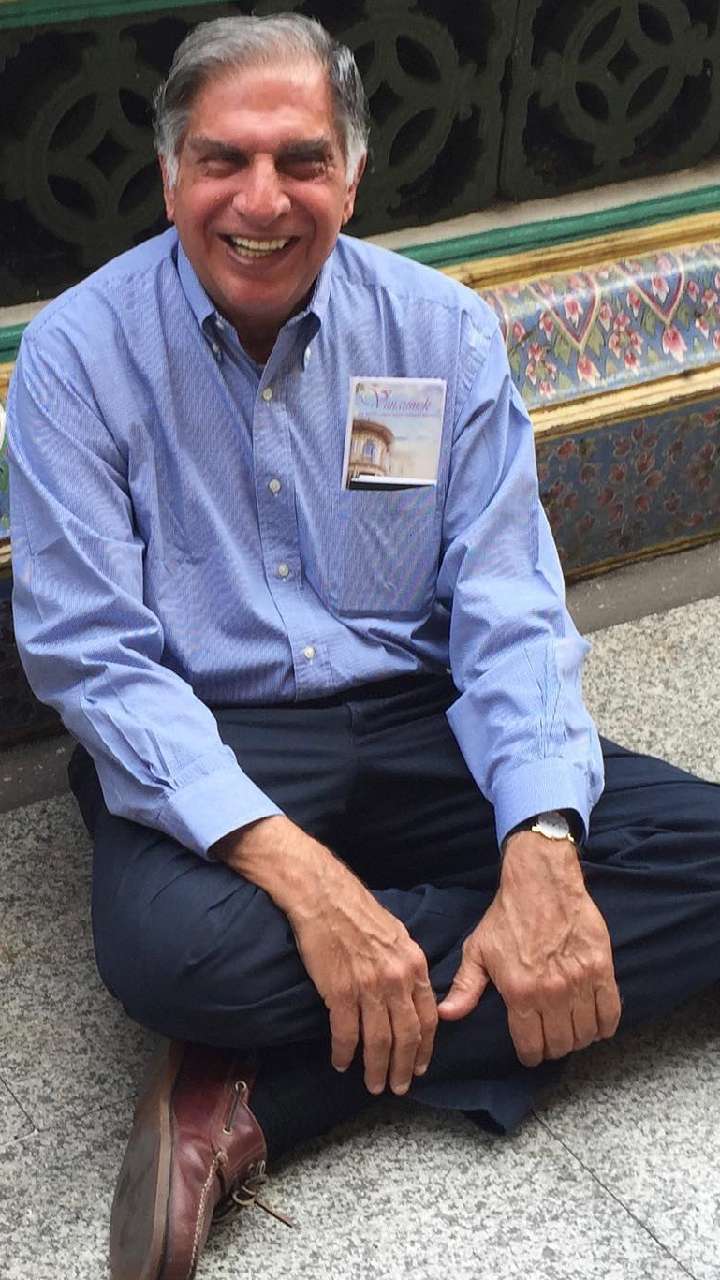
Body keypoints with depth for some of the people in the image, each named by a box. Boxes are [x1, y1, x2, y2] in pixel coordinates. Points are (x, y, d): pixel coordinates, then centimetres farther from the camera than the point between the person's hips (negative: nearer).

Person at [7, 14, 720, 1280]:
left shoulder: (442, 330, 1)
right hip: (203, 746, -3)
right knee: (172, 945, -37)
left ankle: (260, 1099, -22)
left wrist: (542, 853, -22)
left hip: (416, 725, 4)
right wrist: (299, 873, -27)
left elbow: (509, 609, -3)